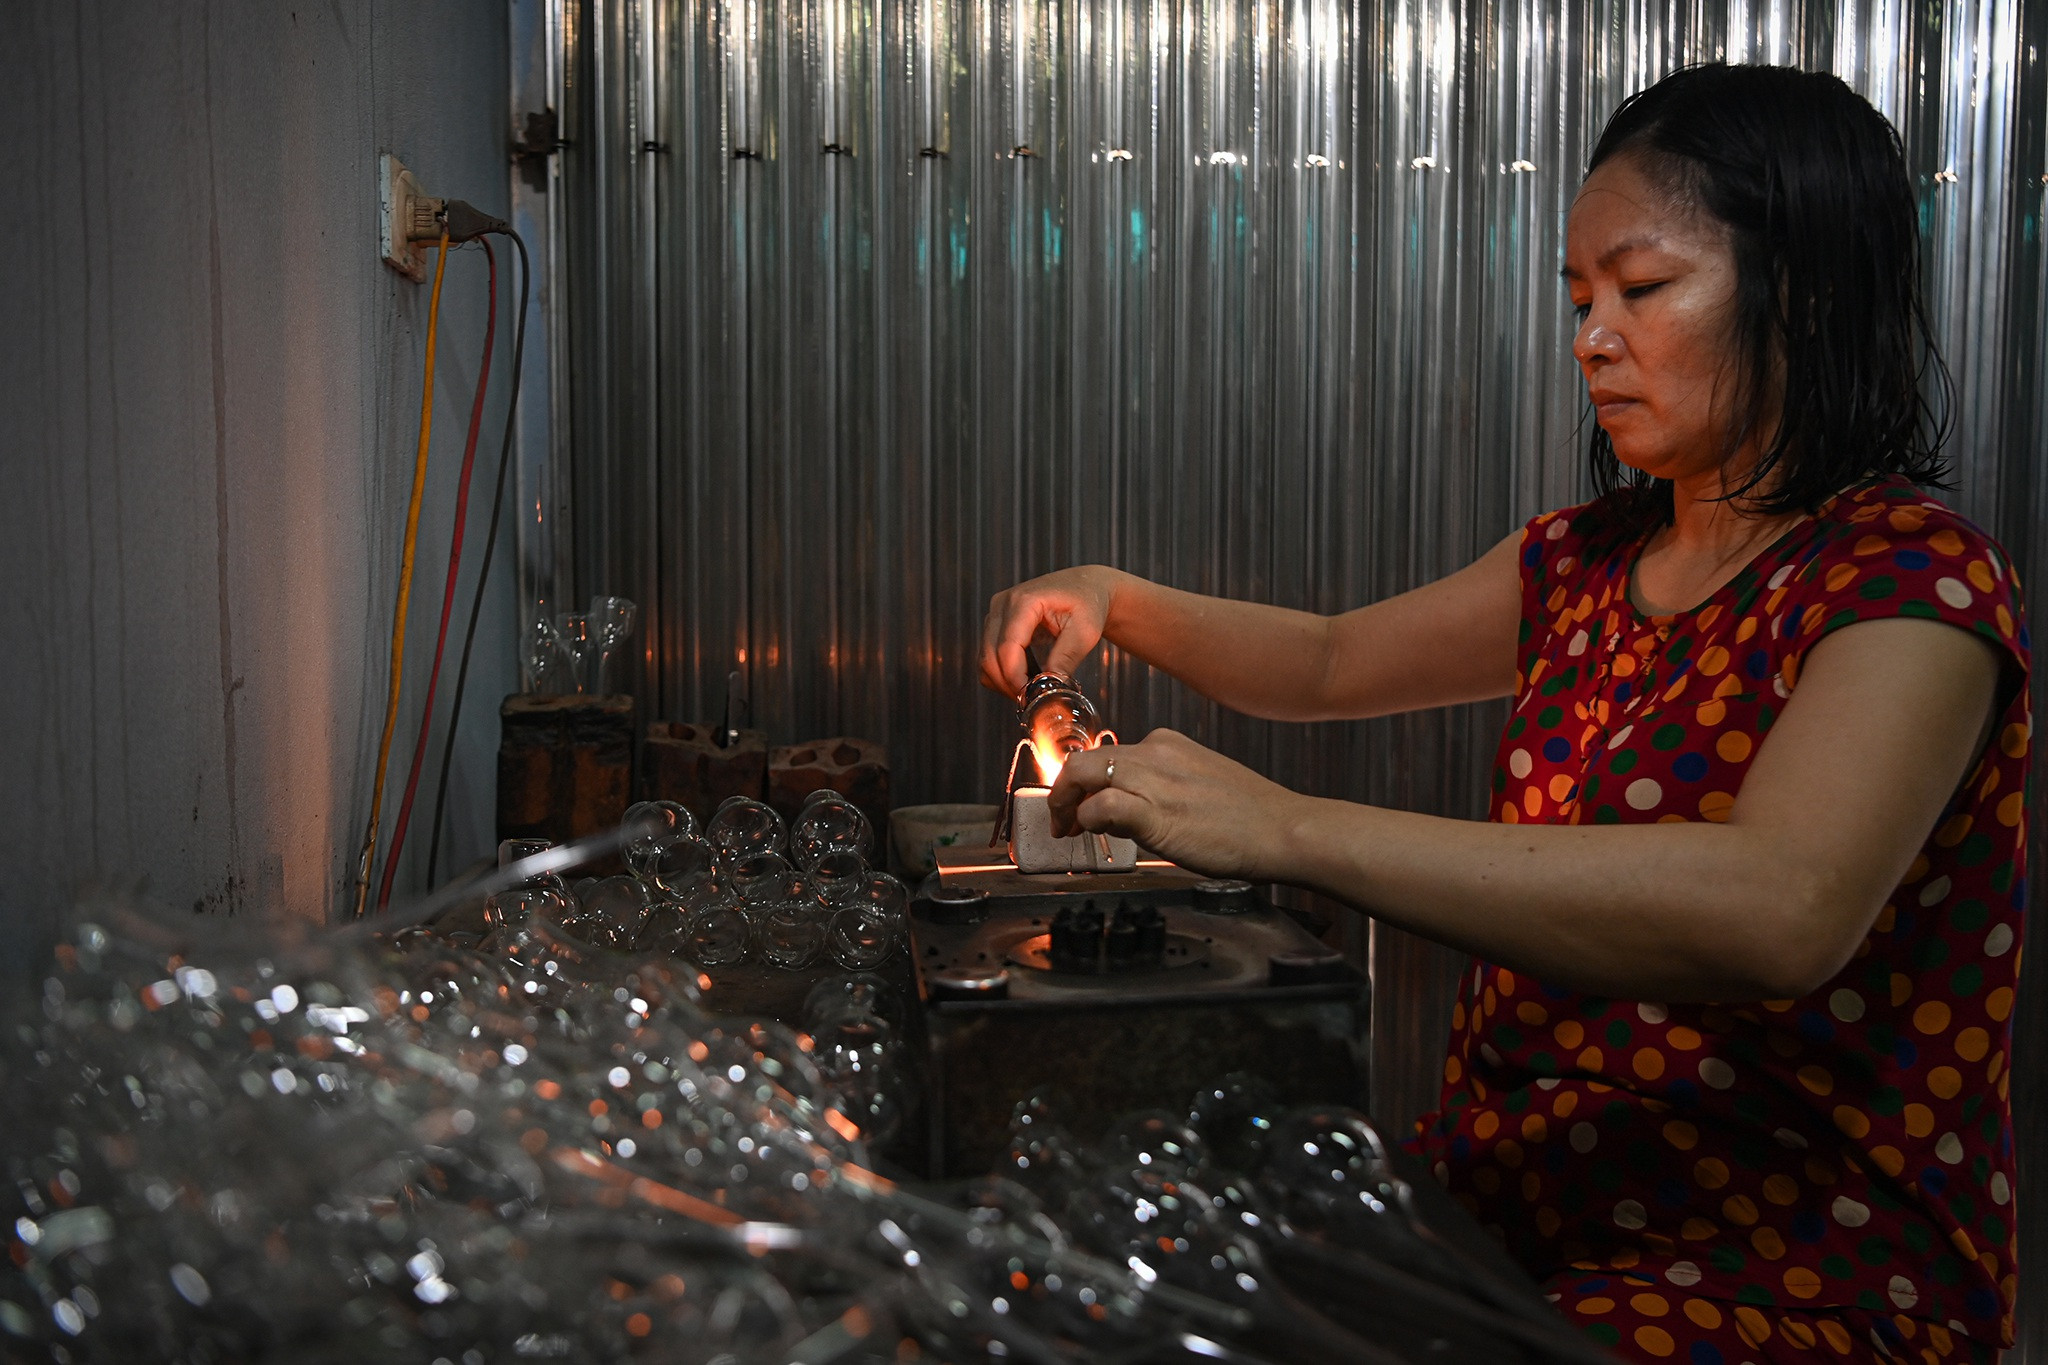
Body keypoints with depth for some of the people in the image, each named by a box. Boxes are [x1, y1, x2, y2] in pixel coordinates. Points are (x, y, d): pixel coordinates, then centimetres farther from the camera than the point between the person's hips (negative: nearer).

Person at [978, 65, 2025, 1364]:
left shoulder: (1914, 578, -14)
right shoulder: (1588, 558, 11)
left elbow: (1779, 914, -32)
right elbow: (1335, 662, 24)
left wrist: (1288, 830, -35)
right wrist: (1120, 601, 5)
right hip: (1515, 1204, 7)